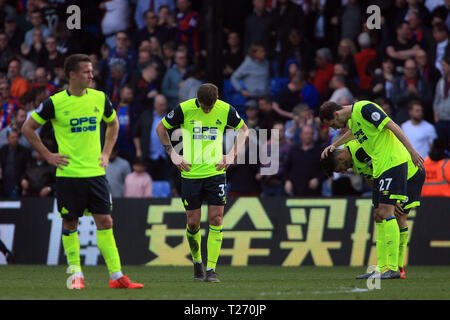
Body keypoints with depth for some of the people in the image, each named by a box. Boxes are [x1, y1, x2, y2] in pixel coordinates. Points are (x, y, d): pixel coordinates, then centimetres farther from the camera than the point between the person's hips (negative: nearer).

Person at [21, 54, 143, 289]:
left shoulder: (99, 99, 3)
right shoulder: (55, 103, -7)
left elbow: (113, 123, 24)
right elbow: (27, 128, 2)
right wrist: (48, 156, -2)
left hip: (95, 172, 3)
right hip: (68, 173, -3)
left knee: (105, 221, -1)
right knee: (70, 223, 3)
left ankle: (116, 276, -1)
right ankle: (76, 275, 12)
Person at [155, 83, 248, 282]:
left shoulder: (225, 110, -5)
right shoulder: (184, 109, -9)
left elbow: (243, 129, 14)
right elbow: (161, 128, 6)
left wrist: (232, 155, 4)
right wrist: (173, 155, -1)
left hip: (216, 171, 1)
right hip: (191, 173, -1)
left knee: (216, 219, -7)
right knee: (193, 223, 1)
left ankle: (211, 269, -4)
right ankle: (197, 262, 26)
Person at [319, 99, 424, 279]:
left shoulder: (364, 108, -12)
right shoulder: (351, 119, 16)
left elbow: (393, 127, -16)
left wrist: (412, 151, -19)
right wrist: (334, 146, 34)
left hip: (393, 161, -10)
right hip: (379, 166, 10)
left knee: (386, 211, -13)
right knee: (379, 213, 8)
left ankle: (393, 268, -15)